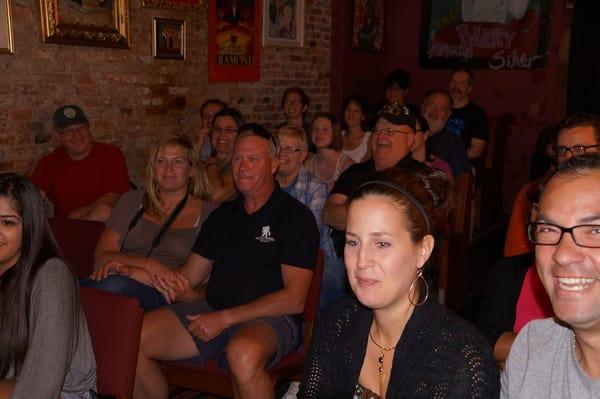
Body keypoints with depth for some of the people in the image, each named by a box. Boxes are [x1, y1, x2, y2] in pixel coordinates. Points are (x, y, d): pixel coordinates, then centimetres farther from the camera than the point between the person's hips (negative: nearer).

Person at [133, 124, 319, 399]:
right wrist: (180, 289, -8)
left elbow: (293, 300, -10)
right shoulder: (222, 215, 19)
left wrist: (226, 318, -16)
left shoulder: (296, 217, -1)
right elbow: (189, 275, 18)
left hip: (269, 319, -5)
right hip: (211, 312, 6)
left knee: (243, 354, -40)